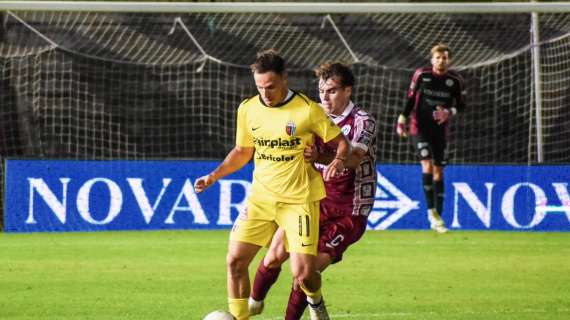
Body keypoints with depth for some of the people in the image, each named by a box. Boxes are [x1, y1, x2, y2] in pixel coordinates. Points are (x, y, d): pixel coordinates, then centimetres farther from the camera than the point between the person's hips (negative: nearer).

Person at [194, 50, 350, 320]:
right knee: (235, 260, -10)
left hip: (299, 201, -4)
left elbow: (341, 142, -1)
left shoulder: (307, 110, -10)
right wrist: (214, 176, 5)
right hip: (261, 197, 4)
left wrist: (338, 161, -23)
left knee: (303, 273, -10)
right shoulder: (248, 109, 3)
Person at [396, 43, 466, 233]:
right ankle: (431, 210, -15)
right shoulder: (421, 75, -4)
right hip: (419, 127, -2)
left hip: (440, 130, 2)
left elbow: (461, 105, 5)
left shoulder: (455, 80, -2)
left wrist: (449, 112, -15)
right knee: (427, 164, -19)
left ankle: (437, 218, 11)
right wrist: (402, 119, -1)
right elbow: (410, 98, 5)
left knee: (438, 171, 5)